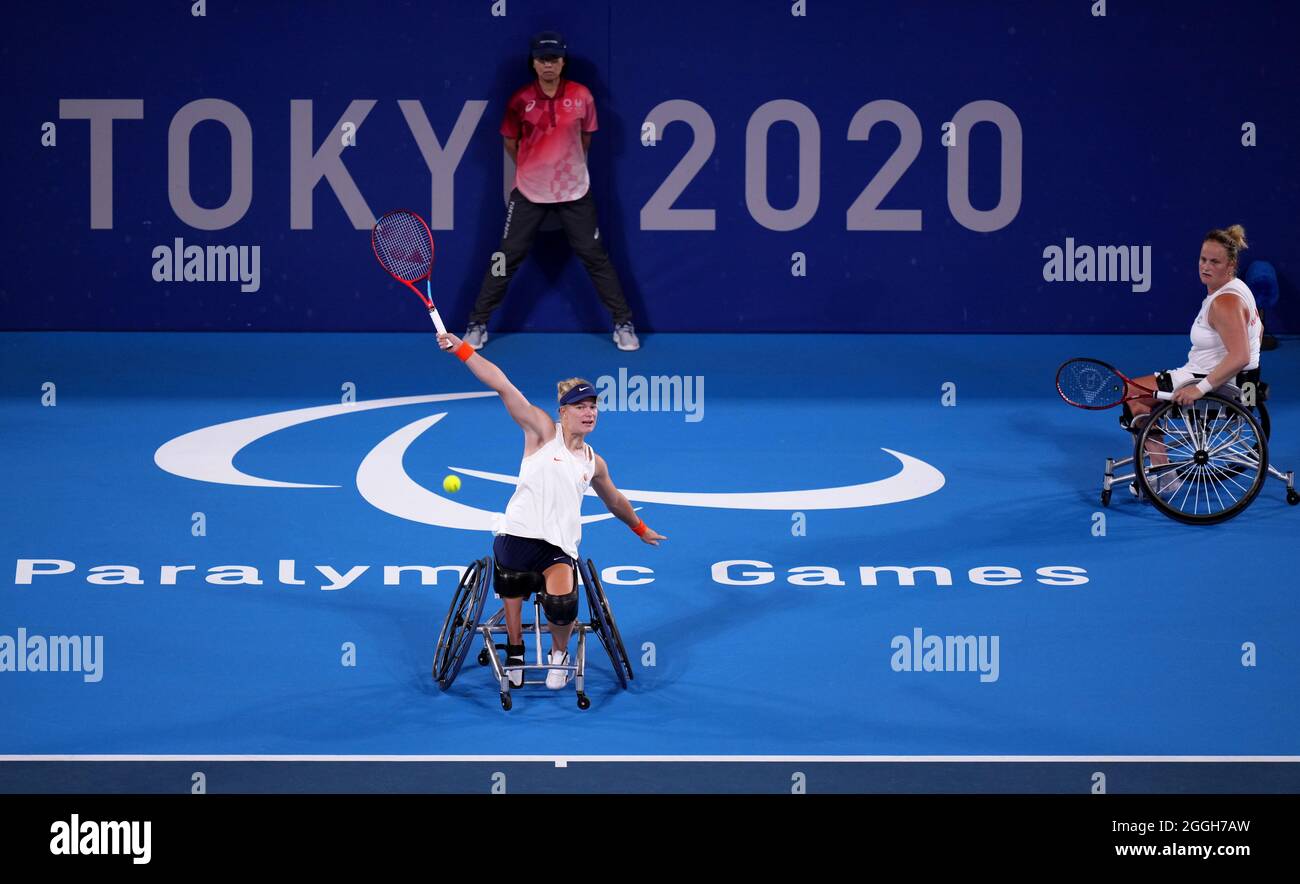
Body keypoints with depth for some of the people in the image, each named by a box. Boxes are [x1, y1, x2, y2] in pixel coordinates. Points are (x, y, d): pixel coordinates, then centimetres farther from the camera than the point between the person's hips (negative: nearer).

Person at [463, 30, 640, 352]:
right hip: (529, 192, 0)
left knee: (595, 256, 2)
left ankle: (623, 323, 11)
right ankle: (477, 323, 10)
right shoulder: (520, 101, -8)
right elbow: (510, 142, 8)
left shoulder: (582, 96, -7)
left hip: (574, 191, 0)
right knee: (507, 257, 1)